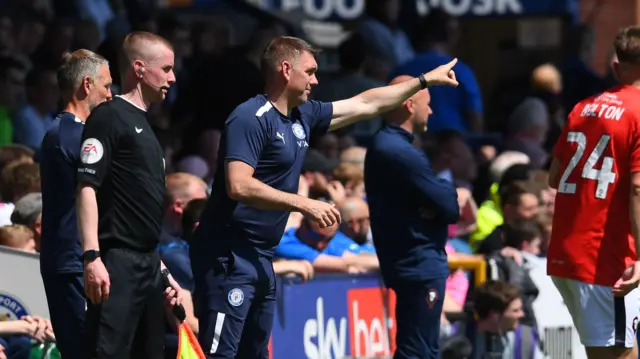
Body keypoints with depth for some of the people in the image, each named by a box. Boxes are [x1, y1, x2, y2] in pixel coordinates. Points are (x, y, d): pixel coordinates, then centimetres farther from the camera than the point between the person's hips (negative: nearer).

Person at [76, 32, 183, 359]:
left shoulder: (144, 124, 21)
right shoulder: (109, 117, -7)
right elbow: (87, 187, -14)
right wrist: (92, 257, -24)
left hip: (147, 263, 10)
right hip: (117, 264, -10)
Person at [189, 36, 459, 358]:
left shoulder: (303, 116, 13)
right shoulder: (251, 119, -14)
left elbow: (365, 105, 25)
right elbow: (238, 186, -24)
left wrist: (425, 81, 29)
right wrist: (304, 205, -22)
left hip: (260, 259, 10)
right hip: (229, 257, -10)